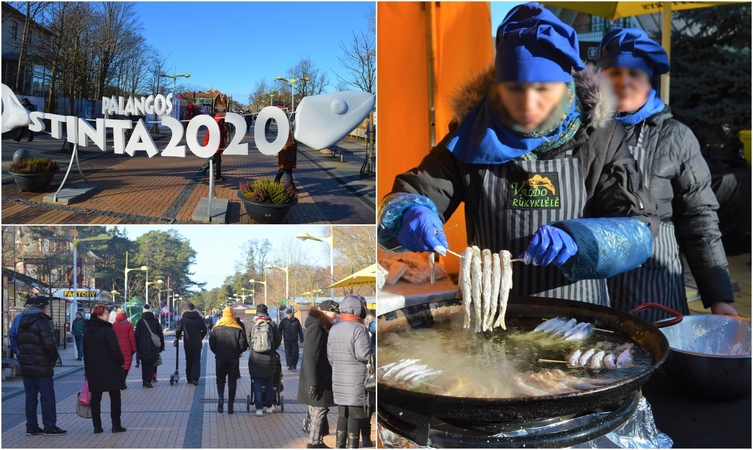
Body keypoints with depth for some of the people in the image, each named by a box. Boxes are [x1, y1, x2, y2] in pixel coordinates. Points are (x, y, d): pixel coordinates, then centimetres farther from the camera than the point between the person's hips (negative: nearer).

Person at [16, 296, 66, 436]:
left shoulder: (23, 321, 12)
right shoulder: (42, 321, -14)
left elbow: (19, 342, 17)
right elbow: (49, 344, -20)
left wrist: (24, 357, 18)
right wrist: (54, 358, -5)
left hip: (26, 365, 8)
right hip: (42, 366, -8)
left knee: (30, 397, 12)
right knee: (47, 397, -1)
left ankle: (31, 427, 15)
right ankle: (50, 427, 1)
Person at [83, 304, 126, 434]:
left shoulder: (87, 331, 9)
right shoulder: (107, 330, -14)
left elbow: (85, 351, 14)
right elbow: (115, 349, -19)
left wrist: (87, 368, 20)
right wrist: (121, 361, -4)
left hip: (93, 369, 6)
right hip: (110, 369, -6)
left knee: (95, 397, 9)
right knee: (115, 396, 4)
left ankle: (97, 426, 9)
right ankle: (116, 425, 4)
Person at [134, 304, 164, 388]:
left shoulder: (140, 322, 2)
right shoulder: (155, 321, 4)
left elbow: (137, 335, 2)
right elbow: (160, 334, 6)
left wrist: (136, 347, 7)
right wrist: (162, 346, 12)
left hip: (142, 347, 0)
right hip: (154, 348, 0)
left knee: (144, 365, 12)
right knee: (151, 364, 4)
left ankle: (144, 381, 12)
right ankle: (148, 381, -4)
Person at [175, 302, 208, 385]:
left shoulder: (183, 319, -5)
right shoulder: (199, 318, -1)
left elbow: (178, 330, -4)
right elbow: (204, 330, 2)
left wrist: (177, 337, 17)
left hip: (187, 343, 0)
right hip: (197, 344, 0)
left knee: (189, 361, 12)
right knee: (196, 361, 1)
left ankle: (189, 379, 14)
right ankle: (195, 378, -12)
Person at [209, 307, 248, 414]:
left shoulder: (216, 328, -3)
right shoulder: (238, 329, -4)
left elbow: (211, 344, -4)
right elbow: (243, 346, -7)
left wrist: (217, 352, 13)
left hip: (220, 358, 0)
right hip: (234, 359, 0)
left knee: (220, 380, 16)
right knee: (232, 382, 8)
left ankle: (221, 398, -10)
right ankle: (230, 406, 8)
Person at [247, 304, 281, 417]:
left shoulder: (253, 325, -4)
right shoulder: (272, 324, -4)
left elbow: (249, 341, 3)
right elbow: (279, 340, 3)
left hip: (255, 358, -1)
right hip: (269, 358, 1)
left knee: (257, 384, 4)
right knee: (268, 383, 15)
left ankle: (259, 408, 0)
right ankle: (268, 406, 22)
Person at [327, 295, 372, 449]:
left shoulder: (334, 328, 9)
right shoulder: (358, 328, -16)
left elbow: (330, 355, 11)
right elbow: (363, 355, -21)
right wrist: (373, 351, -3)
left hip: (339, 380, 7)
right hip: (357, 381, -7)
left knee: (342, 415, 15)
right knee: (355, 416, 1)